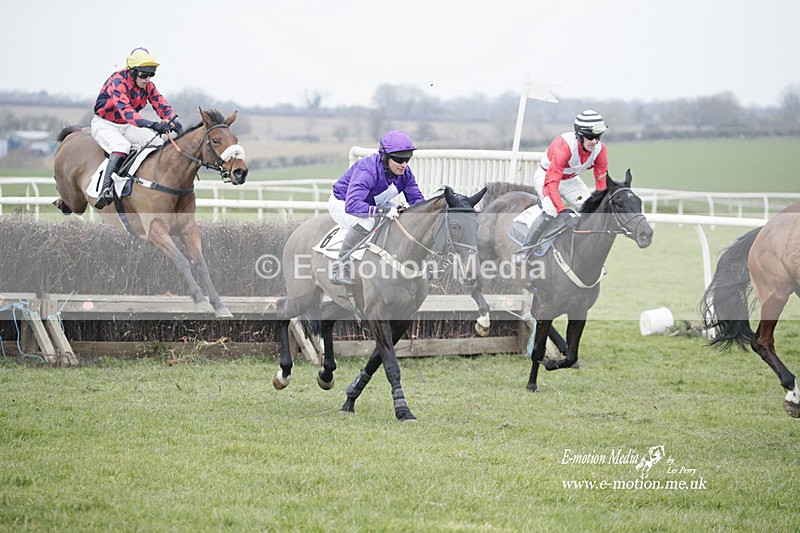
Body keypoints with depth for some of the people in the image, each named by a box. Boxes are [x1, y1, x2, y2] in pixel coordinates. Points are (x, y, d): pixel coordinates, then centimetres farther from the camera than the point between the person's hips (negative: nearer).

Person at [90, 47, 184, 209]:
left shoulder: (148, 86, -4)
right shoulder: (117, 81, -27)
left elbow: (162, 106, -6)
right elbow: (125, 110, -40)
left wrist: (173, 122, -30)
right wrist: (152, 124, -53)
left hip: (127, 126, 7)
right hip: (104, 123, -7)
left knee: (158, 143, -10)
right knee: (122, 146, -36)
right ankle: (105, 189, -45)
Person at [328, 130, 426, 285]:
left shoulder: (405, 172, -15)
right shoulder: (367, 170, -38)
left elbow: (417, 199, -5)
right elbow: (351, 205, -47)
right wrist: (382, 210, -54)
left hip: (374, 204, 8)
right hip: (342, 204, -8)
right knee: (366, 221, -38)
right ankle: (339, 268, -30)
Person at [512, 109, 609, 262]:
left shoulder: (600, 150, -21)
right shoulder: (564, 146, -39)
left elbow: (602, 182, -12)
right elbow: (551, 183, -43)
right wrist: (564, 211, -52)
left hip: (570, 180, 6)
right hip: (545, 176, -6)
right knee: (551, 211, -29)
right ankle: (525, 249, -18)